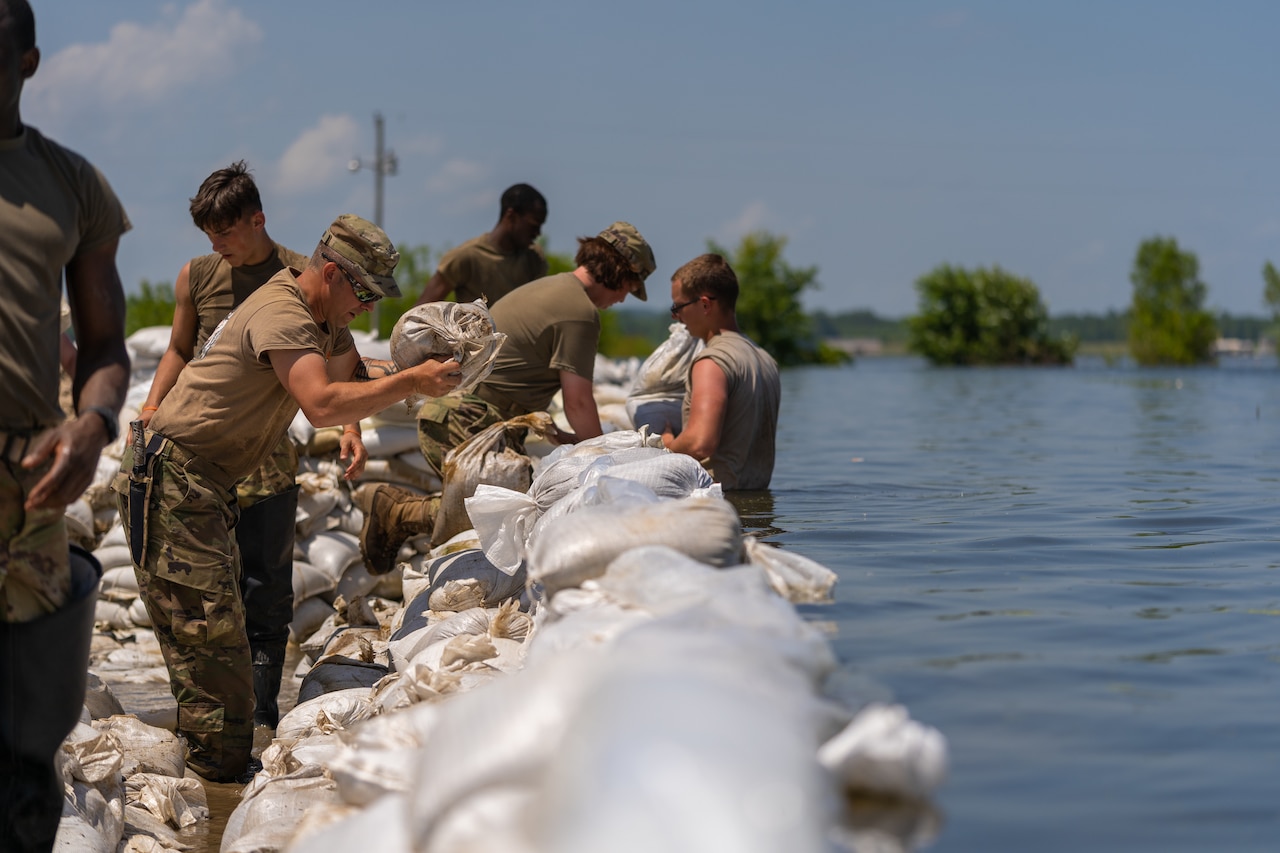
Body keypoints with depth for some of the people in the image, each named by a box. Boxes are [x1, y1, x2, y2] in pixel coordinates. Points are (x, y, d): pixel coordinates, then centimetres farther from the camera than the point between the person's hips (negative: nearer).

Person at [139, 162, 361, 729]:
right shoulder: (196, 276, 6)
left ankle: (260, 715, 4)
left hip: (268, 454, -2)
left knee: (265, 586, -1)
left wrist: (350, 427, -10)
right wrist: (152, 407, 4)